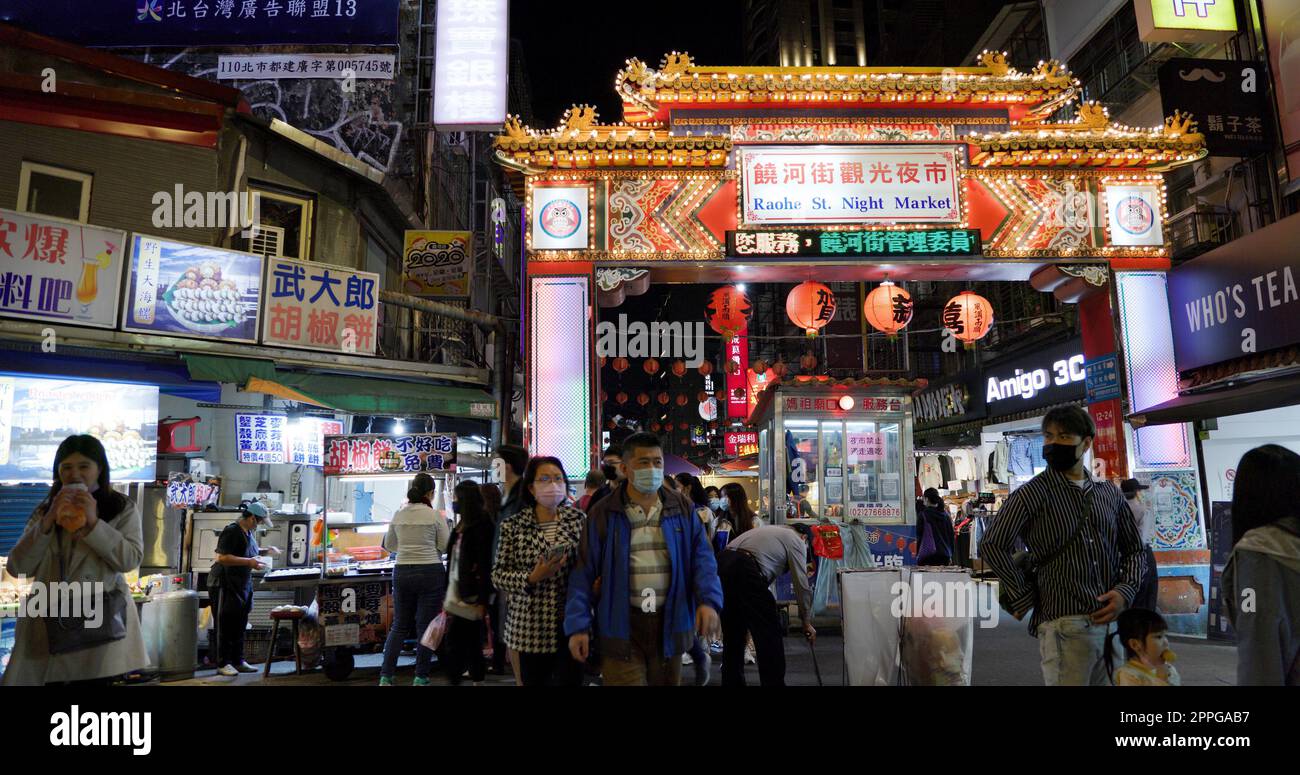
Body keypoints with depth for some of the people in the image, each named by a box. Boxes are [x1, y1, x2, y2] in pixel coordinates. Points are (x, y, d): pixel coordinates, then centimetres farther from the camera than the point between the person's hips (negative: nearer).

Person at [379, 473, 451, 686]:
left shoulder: (398, 514, 3)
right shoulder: (435, 516, -9)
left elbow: (389, 545, 14)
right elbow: (446, 546, -3)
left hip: (402, 572, 4)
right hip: (430, 572, -4)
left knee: (399, 626, 14)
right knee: (426, 626, 5)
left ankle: (385, 676, 10)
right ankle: (421, 677, 10)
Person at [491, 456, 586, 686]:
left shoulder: (578, 519, 2)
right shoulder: (513, 526, -1)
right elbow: (498, 575, -1)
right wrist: (532, 578, -15)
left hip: (571, 624, 1)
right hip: (531, 626, 0)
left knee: (570, 680, 2)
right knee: (533, 681, 9)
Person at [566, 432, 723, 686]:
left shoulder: (682, 509, 5)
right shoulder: (603, 514, -2)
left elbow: (702, 558, 2)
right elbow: (584, 572, -2)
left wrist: (709, 600, -15)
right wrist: (578, 625, -8)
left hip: (670, 623, 3)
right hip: (621, 626, -3)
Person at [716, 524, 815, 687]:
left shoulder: (770, 530, 35)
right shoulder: (796, 540, 13)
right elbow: (802, 584, 9)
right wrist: (806, 622, 20)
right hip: (745, 571, -8)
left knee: (733, 634, 20)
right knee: (770, 633, 5)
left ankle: (732, 681, 27)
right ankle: (773, 682, 8)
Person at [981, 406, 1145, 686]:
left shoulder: (1110, 494, 12)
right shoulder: (1031, 494, -3)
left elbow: (1133, 550, 18)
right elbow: (992, 546, -12)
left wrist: (1125, 591, 0)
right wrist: (1025, 599, -10)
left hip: (1113, 621, 5)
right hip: (1064, 624, -5)